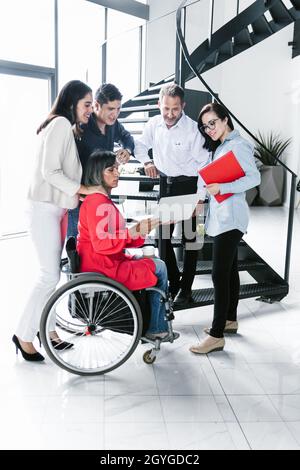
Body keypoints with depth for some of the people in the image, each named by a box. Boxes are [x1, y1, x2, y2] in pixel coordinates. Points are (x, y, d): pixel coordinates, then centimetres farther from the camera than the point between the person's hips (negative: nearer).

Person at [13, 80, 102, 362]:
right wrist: (86, 190, -18)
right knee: (50, 275, -7)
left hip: (57, 208, 9)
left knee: (52, 273, 11)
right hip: (44, 209, -9)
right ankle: (24, 334, 6)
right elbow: (50, 172, -20)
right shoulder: (60, 124, -12)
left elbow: (65, 171, 12)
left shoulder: (69, 128, 16)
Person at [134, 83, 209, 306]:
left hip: (189, 185, -5)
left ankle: (186, 288, 13)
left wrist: (200, 197, -16)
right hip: (166, 184, 6)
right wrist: (147, 161, -8)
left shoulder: (192, 129, -18)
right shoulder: (154, 124, -3)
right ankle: (173, 281, 26)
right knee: (163, 236, 10)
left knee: (190, 238, 3)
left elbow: (204, 164, -14)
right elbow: (141, 144, 13)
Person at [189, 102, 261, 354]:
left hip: (230, 217, -10)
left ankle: (217, 335, -5)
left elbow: (254, 177, -20)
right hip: (222, 217, 10)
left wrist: (222, 188, -23)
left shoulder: (238, 145, -11)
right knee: (229, 270, 16)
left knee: (220, 275, -10)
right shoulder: (221, 146, 18)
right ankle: (230, 320, 28)